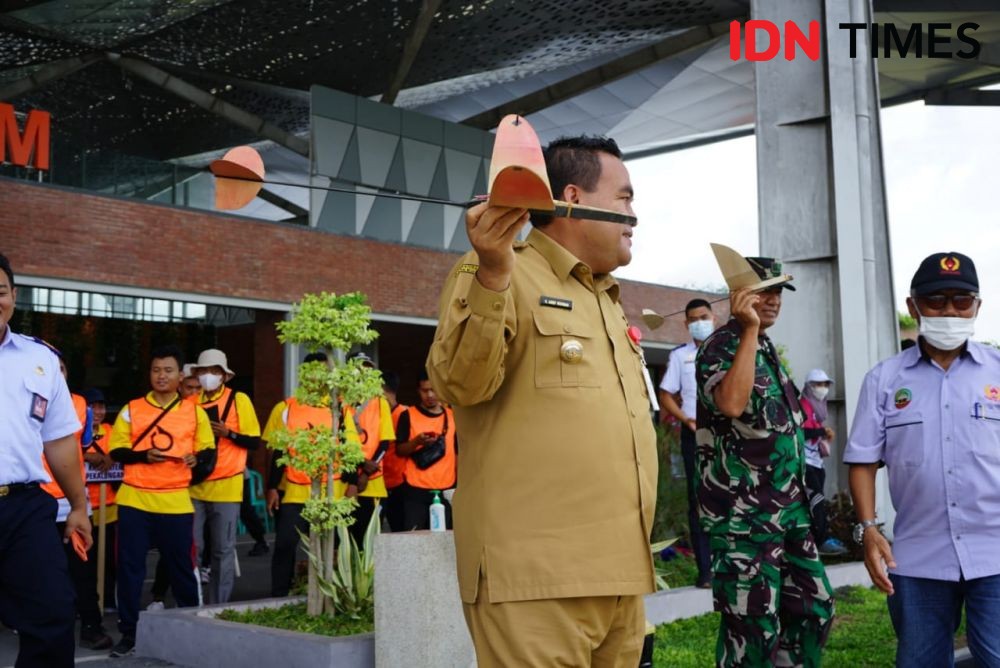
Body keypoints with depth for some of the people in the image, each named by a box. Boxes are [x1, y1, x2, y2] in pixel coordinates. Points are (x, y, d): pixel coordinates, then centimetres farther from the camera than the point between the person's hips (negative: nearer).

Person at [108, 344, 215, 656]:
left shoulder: (194, 412, 6)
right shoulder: (131, 410, 6)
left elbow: (208, 450, 10)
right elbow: (116, 451, 3)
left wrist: (197, 458, -12)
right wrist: (143, 455, -15)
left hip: (176, 502, 0)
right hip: (134, 500, 0)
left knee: (181, 566, 7)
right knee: (130, 566, 2)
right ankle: (129, 633, 14)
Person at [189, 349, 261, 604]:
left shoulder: (239, 400, -1)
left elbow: (254, 441, -1)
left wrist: (228, 433, -17)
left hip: (226, 487, -2)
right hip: (194, 485, 2)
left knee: (223, 550, 2)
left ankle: (219, 607, 11)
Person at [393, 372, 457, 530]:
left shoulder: (452, 416, 11)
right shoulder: (408, 415, 2)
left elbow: (459, 452, 14)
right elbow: (399, 450, 0)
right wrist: (416, 442, -19)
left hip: (445, 490, 3)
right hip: (415, 490, -2)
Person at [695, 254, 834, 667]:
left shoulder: (765, 348, 15)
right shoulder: (721, 346, -12)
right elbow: (731, 403, -34)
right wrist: (749, 329, -29)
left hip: (789, 507, 9)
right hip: (743, 513, -9)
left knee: (812, 608, 15)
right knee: (754, 626, -3)